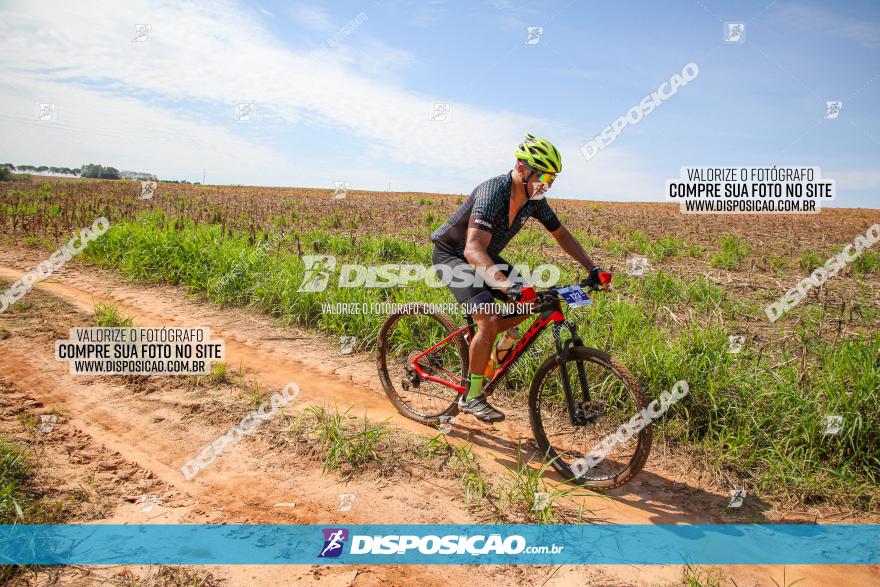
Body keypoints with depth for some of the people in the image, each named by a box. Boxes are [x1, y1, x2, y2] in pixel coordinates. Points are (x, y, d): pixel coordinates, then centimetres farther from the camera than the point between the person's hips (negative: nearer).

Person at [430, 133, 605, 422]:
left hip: (485, 259, 8)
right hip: (452, 255, -8)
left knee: (531, 303, -4)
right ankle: (471, 396, -8)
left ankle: (478, 340, 14)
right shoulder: (493, 192, -33)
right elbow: (473, 251, -45)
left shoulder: (534, 199, -9)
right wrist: (509, 285, -57)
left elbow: (561, 234, 6)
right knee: (489, 319, -24)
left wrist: (592, 269, -1)